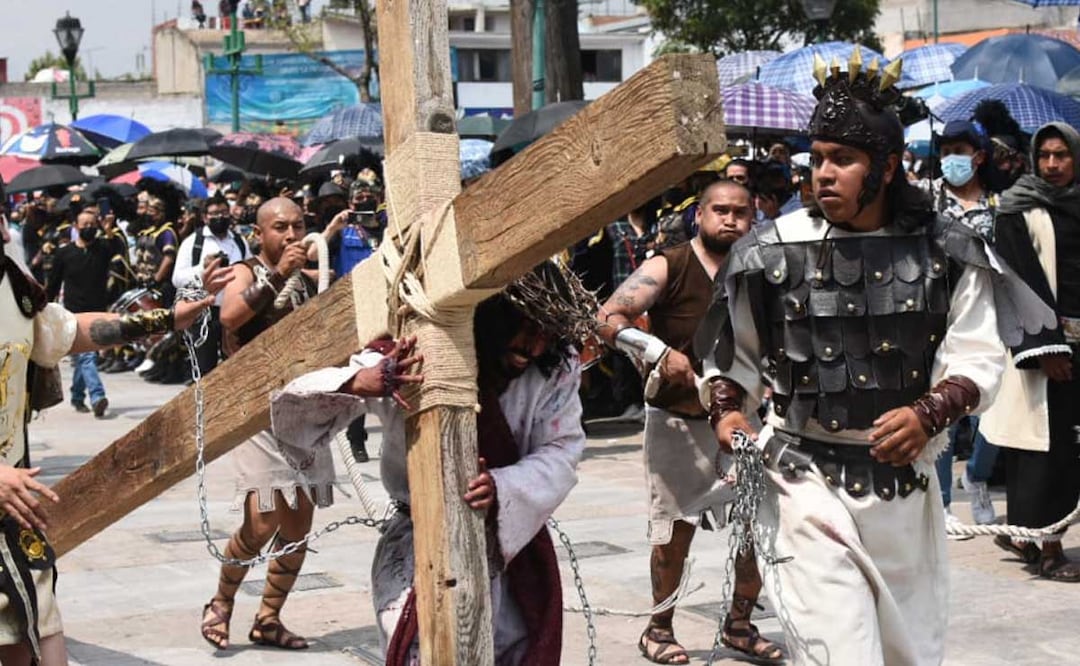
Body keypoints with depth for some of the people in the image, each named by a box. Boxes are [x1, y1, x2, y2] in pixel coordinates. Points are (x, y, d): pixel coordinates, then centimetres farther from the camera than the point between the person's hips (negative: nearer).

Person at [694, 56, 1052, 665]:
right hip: (810, 482, -3)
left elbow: (979, 361, -4)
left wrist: (929, 411, -23)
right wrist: (727, 412, -9)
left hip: (908, 482, 3)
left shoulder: (947, 251, -2)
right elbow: (733, 358, 9)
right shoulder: (773, 253, -4)